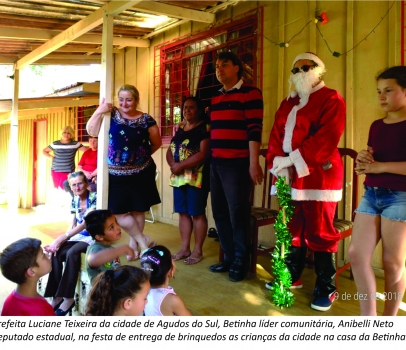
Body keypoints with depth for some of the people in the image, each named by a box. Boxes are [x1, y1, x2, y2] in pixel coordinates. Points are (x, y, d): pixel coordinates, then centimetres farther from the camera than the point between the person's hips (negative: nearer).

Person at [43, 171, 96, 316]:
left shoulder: (94, 198, -14)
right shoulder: (74, 200, 7)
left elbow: (85, 223, -22)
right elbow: (73, 225, 8)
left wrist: (63, 238, -27)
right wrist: (60, 241, -9)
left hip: (93, 236, -6)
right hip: (78, 236, 7)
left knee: (72, 253, -32)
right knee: (56, 253, -19)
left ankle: (68, 298, -20)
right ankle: (57, 296, -13)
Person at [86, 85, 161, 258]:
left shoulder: (146, 120, -3)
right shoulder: (112, 113, -1)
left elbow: (157, 143, 8)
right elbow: (91, 131, -7)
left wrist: (142, 154, 3)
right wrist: (99, 111, -16)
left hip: (141, 173, -1)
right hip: (116, 174, 1)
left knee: (138, 210, 10)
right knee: (118, 211, 1)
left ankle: (133, 243, 29)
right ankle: (142, 240, 17)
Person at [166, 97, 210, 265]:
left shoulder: (205, 128, -6)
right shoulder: (180, 128, 16)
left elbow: (203, 154, -17)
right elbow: (169, 150, 14)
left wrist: (181, 166, -16)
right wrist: (172, 165, -7)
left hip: (197, 177, -7)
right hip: (178, 177, 7)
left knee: (197, 213, 0)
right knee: (183, 212, 10)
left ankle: (198, 250, 10)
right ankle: (185, 248, 21)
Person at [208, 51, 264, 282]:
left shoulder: (250, 93, -4)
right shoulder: (215, 98, 18)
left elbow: (255, 130, -11)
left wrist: (254, 163, -17)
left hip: (237, 164, -7)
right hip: (216, 163, 7)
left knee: (237, 213, -1)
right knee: (220, 212, 11)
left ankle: (240, 262, 15)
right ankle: (229, 257, 26)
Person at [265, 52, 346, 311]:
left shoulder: (331, 99, -3)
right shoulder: (288, 103, 18)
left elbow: (327, 139, -17)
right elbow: (276, 136, 10)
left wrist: (293, 160, -21)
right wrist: (278, 162, -8)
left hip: (319, 176, -6)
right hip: (290, 177, 7)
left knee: (319, 233, 0)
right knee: (292, 229, 14)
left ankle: (325, 289, 14)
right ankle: (292, 276, 29)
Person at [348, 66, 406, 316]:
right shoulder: (376, 126, 13)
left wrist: (379, 166, -16)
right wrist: (363, 161, 1)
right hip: (371, 195, 6)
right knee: (356, 254, 0)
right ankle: (368, 317, 13)